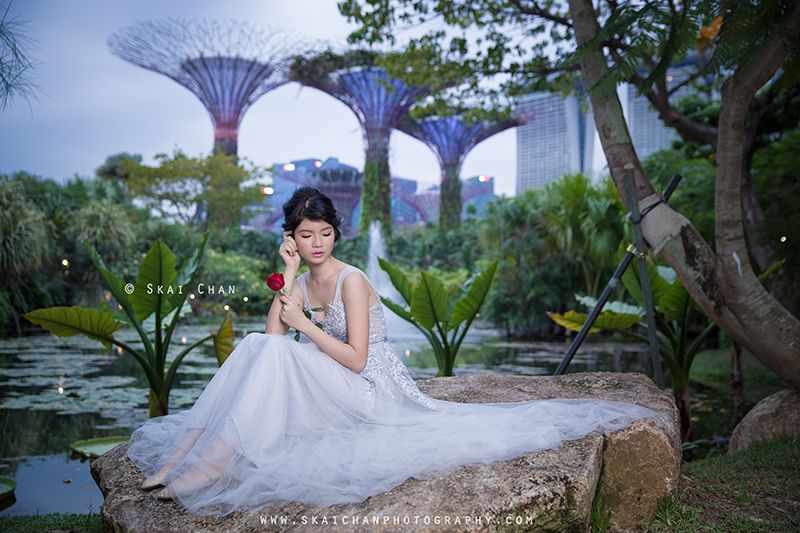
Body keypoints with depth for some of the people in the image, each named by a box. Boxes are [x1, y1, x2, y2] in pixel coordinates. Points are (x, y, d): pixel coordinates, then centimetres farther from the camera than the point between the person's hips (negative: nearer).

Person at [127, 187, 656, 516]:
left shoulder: (350, 280, -14)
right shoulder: (301, 283, 9)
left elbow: (355, 359, -18)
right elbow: (274, 333, -7)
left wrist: (305, 324, -15)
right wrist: (288, 274, -9)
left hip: (371, 389, -7)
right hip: (334, 391, 7)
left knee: (273, 355, -26)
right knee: (257, 347, -12)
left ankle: (211, 466, -25)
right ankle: (183, 454, -13)